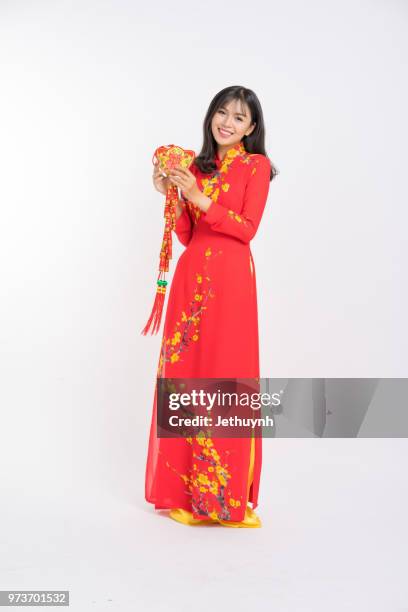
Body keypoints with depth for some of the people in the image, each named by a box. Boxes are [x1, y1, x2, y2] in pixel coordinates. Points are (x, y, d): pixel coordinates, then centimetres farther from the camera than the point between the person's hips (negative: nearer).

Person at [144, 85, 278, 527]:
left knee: (224, 374, -5)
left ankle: (225, 490, 7)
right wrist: (173, 196, 1)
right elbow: (186, 236, 13)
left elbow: (247, 228, -7)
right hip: (192, 276, 5)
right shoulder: (196, 168, 16)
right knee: (184, 373, 4)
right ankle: (185, 484, 16)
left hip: (230, 278, -4)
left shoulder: (256, 165, 4)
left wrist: (201, 198, -12)